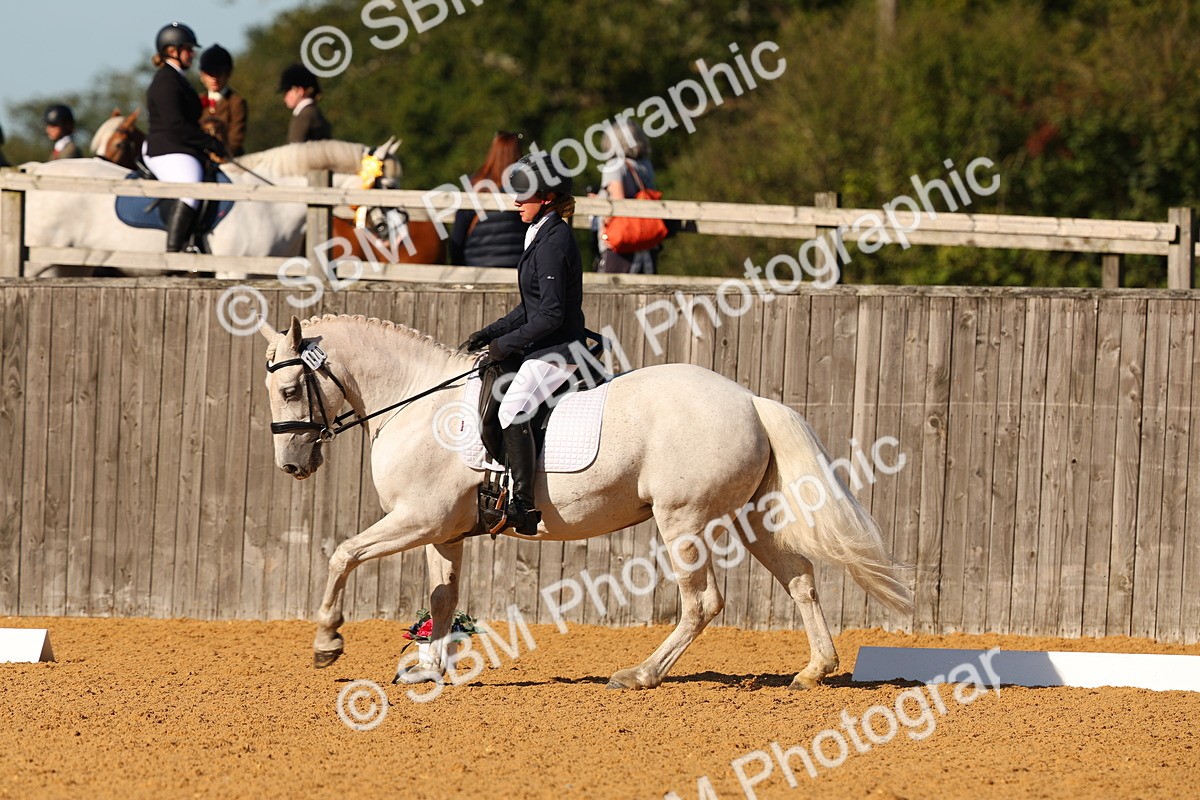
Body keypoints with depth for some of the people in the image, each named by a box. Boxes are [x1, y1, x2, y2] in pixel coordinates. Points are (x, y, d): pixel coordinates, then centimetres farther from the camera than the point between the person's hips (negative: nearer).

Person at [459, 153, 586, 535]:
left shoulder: (553, 242, -17)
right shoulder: (544, 235, 15)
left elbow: (551, 314, -22)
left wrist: (507, 344, -14)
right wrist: (489, 334, 12)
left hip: (557, 352, -11)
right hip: (543, 349, 11)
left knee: (513, 409, -28)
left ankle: (524, 504, -33)